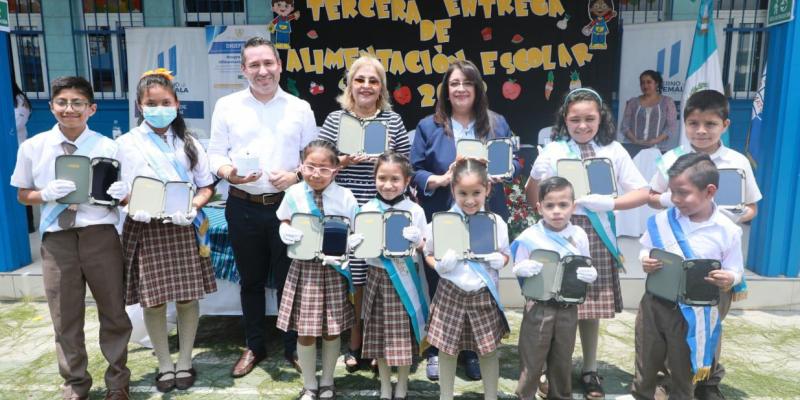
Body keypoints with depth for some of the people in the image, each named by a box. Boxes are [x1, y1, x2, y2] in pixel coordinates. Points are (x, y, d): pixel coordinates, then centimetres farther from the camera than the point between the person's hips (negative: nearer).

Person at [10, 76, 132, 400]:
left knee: (113, 312, 10)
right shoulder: (32, 147, 2)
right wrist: (46, 194, -12)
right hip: (56, 238, 1)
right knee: (66, 318, 12)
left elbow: (123, 195, 4)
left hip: (100, 235, -1)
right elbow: (23, 195, 9)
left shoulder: (109, 147, -1)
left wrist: (122, 194, -20)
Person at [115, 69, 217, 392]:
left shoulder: (188, 143, 9)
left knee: (187, 297, 4)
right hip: (144, 227, -1)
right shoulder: (126, 143, 5)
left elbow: (206, 185, 9)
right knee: (153, 300, 3)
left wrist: (194, 206, -11)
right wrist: (133, 206, -15)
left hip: (182, 226, 1)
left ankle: (184, 362, 22)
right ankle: (164, 364, 22)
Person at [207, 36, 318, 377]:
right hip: (243, 207, 1)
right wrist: (229, 172, -17)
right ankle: (254, 347, 32)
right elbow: (215, 154, 4)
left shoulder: (300, 108, 4)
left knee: (288, 279, 7)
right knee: (251, 280, 14)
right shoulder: (227, 106, 4)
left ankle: (292, 347, 25)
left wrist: (296, 175, -15)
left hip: (286, 205, -1)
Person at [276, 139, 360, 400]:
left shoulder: (345, 198, -6)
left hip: (334, 269, 0)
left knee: (332, 330, 10)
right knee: (305, 331, 5)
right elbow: (285, 223, 13)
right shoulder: (294, 194, -1)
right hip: (304, 268, 1)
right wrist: (286, 231, -10)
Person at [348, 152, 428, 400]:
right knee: (380, 334, 9)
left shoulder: (415, 211, -4)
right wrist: (355, 243, -16)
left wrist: (417, 241, -21)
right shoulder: (367, 210, 0)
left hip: (404, 279, -1)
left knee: (404, 335, 4)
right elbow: (360, 246, 6)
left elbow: (425, 248, 1)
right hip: (377, 277, 2)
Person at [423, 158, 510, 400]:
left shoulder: (496, 222, -4)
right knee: (447, 349, 11)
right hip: (450, 293, -1)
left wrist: (499, 260, -15)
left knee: (489, 350, 12)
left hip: (484, 295, 1)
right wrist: (440, 265, -19)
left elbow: (505, 255, 8)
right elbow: (429, 255, 3)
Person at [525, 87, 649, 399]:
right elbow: (533, 201, 4)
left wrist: (607, 204, -12)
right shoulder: (553, 151, -2)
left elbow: (642, 194, -1)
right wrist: (536, 174, -13)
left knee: (591, 305, 10)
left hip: (597, 234, 2)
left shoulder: (613, 151, 2)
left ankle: (590, 370, 28)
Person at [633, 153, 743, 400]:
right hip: (655, 304, 2)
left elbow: (735, 271, -2)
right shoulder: (662, 221, -5)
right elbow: (646, 250, 7)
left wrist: (729, 279, -24)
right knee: (646, 364, 16)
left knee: (683, 372, 16)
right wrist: (645, 261, -14)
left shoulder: (728, 231, -10)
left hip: (694, 312, -1)